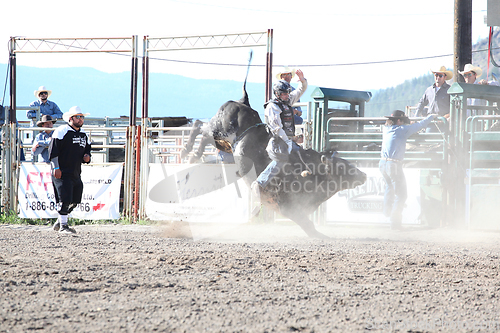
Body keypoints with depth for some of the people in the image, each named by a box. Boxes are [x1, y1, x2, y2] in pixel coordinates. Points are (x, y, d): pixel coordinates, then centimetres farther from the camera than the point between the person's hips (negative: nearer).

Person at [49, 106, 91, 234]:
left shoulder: (83, 135, 18)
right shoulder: (61, 131, -7)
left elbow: (87, 150, 29)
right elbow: (53, 150, -11)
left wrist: (87, 157, 5)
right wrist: (56, 168, -17)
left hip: (76, 174, 8)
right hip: (62, 173, -8)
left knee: (74, 201, 8)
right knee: (65, 200, -12)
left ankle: (59, 222, 24)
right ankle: (63, 225, -5)